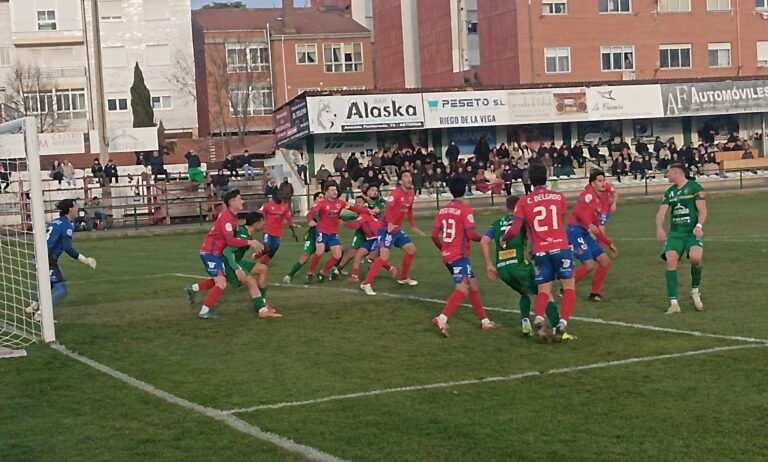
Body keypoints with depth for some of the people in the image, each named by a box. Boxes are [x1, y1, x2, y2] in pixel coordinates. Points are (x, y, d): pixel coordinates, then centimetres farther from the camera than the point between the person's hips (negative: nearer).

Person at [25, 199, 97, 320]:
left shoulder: (54, 222, 15)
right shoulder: (66, 226, -10)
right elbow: (68, 248, -20)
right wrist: (84, 260, -19)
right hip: (48, 260, -9)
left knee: (49, 284, 30)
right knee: (61, 289, -8)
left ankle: (33, 307, 37)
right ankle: (41, 314, -16)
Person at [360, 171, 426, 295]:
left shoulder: (411, 194, 7)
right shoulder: (395, 193, -19)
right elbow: (387, 209, -31)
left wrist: (413, 226, 25)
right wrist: (389, 224, -46)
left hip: (397, 229, 9)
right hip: (387, 230, -9)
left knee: (412, 250, 15)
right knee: (384, 257, -18)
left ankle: (404, 278, 31)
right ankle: (366, 284, -17)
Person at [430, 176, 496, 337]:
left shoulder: (443, 209, 8)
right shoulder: (465, 209, -11)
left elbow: (434, 235, 8)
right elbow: (471, 234, -16)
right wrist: (483, 238, 5)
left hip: (447, 256, 8)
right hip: (460, 256, -8)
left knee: (473, 286, 17)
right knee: (462, 289, -14)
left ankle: (484, 321, 22)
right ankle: (442, 319, -30)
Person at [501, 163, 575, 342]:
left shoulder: (524, 202, 1)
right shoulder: (559, 197, 5)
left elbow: (514, 230, -4)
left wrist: (503, 239, 15)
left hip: (540, 252, 1)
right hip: (560, 247, -1)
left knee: (543, 291, 10)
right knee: (569, 286, 9)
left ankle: (539, 319, -16)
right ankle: (563, 323, -8)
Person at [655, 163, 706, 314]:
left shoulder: (694, 187, 0)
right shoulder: (669, 192, 15)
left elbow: (702, 210, -6)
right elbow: (661, 212, 7)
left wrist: (699, 226, -23)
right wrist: (659, 227, -13)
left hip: (692, 232, -4)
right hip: (675, 233, 4)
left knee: (696, 258, -29)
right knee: (671, 261, -17)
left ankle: (695, 291, 0)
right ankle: (673, 303, -13)